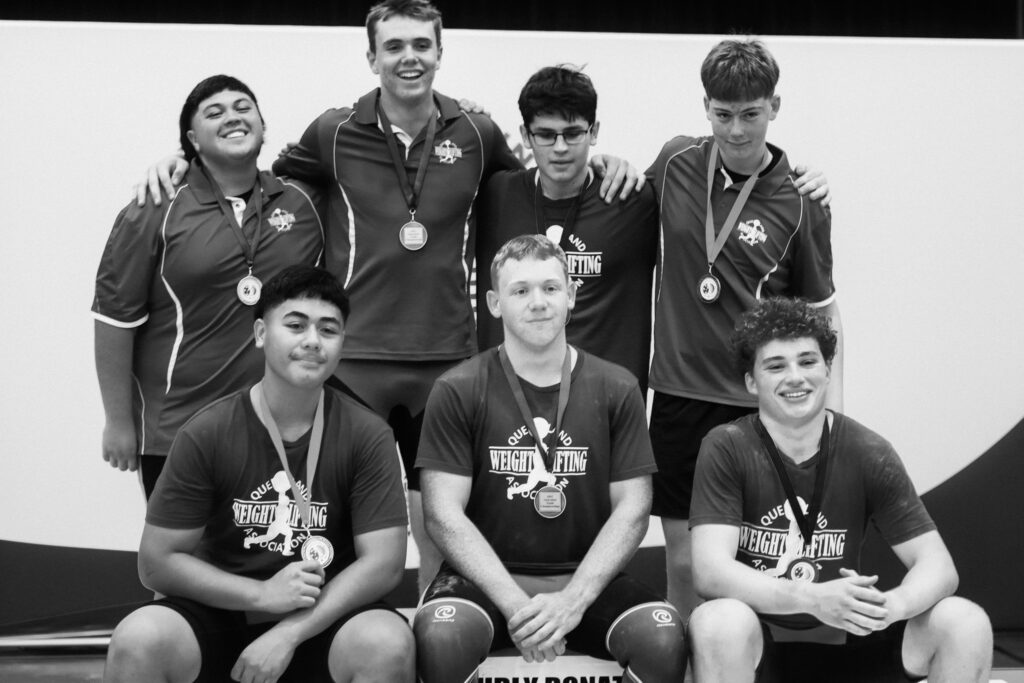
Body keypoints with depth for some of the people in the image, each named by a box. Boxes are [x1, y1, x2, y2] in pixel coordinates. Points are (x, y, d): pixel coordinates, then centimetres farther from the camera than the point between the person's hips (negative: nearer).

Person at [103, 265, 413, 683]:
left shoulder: (367, 436, -5)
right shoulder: (205, 435, -5)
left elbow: (384, 562, -9)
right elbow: (158, 563, -4)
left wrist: (289, 633, -19)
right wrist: (263, 595, -15)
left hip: (325, 616, 0)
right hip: (222, 612, 0)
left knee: (387, 643, -32)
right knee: (138, 640, -29)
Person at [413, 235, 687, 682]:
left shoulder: (616, 390, 5)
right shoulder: (457, 392, 0)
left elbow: (632, 508, 1)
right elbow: (444, 514, -5)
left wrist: (573, 600, -14)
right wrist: (515, 604, -18)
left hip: (587, 579, 1)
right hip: (487, 579, -1)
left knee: (662, 635, -28)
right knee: (441, 634, -33)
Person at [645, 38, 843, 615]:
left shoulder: (801, 200, -6)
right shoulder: (676, 162, 0)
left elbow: (822, 309, 1)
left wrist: (833, 412, -3)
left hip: (758, 402, -2)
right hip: (680, 389, 3)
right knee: (684, 560, 6)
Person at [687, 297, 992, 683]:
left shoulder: (868, 454, -3)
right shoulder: (726, 449, -9)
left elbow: (937, 566, -5)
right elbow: (710, 571, -20)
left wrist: (891, 605, -29)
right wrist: (813, 599, -35)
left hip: (843, 642, 3)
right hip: (756, 650, -3)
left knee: (966, 624, -18)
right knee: (719, 622, -36)